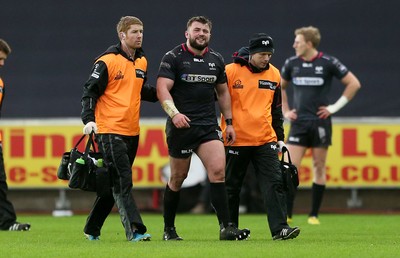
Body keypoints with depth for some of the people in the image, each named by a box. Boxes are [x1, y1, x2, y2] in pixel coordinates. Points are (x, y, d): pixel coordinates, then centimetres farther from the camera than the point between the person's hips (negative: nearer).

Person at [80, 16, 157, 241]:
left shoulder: (142, 62, 13)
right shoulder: (107, 62, -9)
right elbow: (90, 92, -10)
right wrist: (89, 119, -22)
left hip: (132, 132, 8)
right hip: (110, 129, -8)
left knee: (114, 183, 12)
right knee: (122, 181, -15)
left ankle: (92, 229, 23)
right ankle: (134, 229, -21)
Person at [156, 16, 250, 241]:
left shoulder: (216, 60, 12)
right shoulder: (173, 58, -3)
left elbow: (223, 91, 22)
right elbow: (162, 88, -12)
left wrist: (229, 122, 17)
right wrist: (174, 113, -27)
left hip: (209, 125, 4)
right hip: (181, 126, -4)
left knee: (218, 170, -13)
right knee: (178, 177, 5)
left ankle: (226, 227, -15)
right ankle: (169, 229, 19)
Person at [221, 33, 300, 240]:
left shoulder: (274, 74, 8)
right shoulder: (230, 71, -6)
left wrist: (280, 137, 15)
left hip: (265, 140, 3)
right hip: (235, 140, -3)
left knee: (274, 183, -9)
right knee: (231, 187, 6)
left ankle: (279, 229, -14)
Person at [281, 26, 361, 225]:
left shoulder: (328, 63, -6)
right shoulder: (291, 63, 5)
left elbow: (354, 84, -2)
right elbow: (280, 87, 23)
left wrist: (336, 107, -5)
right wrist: (285, 111, 12)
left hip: (320, 122, -2)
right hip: (299, 122, 2)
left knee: (319, 167, 3)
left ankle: (314, 215, 10)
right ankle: (287, 214, -4)